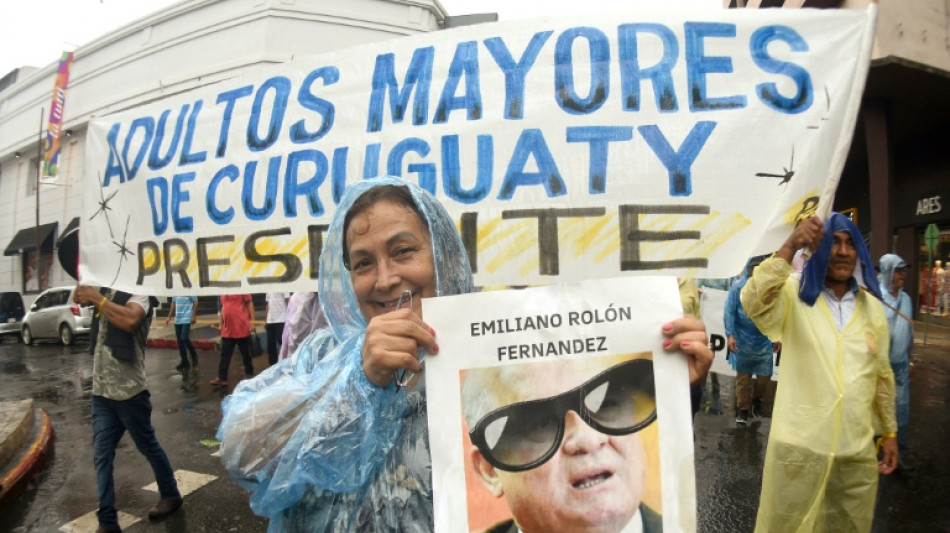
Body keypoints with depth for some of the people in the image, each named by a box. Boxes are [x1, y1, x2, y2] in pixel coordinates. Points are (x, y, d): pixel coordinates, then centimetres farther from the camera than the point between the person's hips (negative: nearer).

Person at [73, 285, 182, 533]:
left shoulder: (137, 293, -13)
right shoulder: (105, 291, 9)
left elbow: (129, 320, -31)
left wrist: (97, 298, -24)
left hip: (128, 391, -6)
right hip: (101, 391, 6)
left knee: (148, 447, 10)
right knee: (101, 457, 6)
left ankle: (170, 495, 30)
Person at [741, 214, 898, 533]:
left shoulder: (872, 306, 7)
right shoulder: (793, 296, -6)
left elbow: (883, 374, 14)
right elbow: (753, 303, -29)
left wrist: (890, 431, 16)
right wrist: (789, 247, -32)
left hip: (857, 448, 4)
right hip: (799, 444, -4)